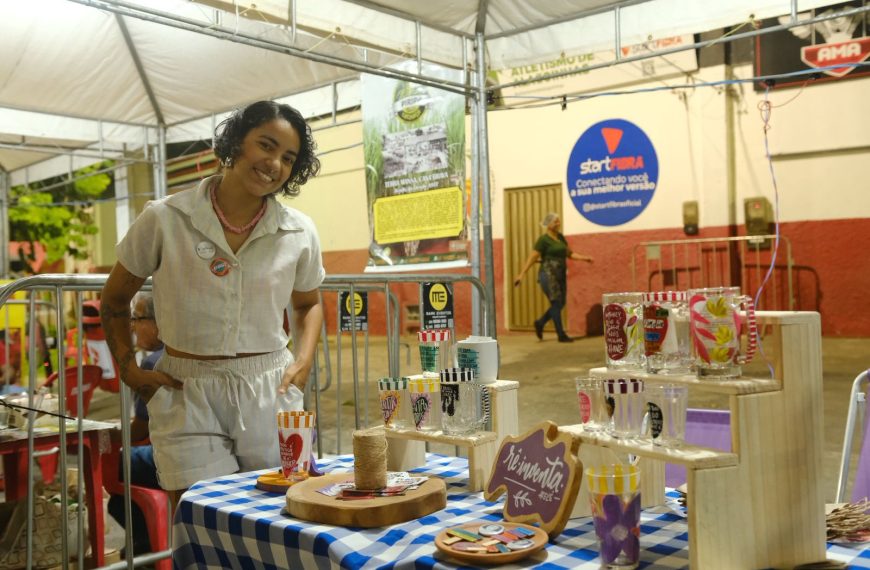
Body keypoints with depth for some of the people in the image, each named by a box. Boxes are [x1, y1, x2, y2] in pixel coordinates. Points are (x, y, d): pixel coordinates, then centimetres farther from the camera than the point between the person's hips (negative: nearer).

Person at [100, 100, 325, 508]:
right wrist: (128, 370, 1)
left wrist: (303, 361, 3)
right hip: (186, 397, -1)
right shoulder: (164, 219, -4)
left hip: (270, 390, 2)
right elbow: (114, 299, 10)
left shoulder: (299, 232, 1)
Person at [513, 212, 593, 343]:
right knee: (556, 303, -4)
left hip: (560, 275, 8)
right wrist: (521, 274, -15)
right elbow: (532, 258, -10)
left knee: (561, 303, 9)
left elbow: (569, 253, 21)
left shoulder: (560, 237, 13)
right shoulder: (543, 239, -8)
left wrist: (584, 258, 9)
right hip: (549, 275, -8)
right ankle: (561, 335, 4)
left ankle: (540, 323, 28)